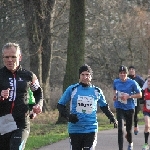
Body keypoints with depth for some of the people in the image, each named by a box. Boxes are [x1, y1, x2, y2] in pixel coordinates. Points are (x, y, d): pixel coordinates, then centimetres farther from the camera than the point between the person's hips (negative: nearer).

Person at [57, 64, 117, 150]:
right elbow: (60, 105, 5)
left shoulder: (97, 91, 5)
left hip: (91, 129, 0)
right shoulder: (72, 89, -1)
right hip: (75, 129, 0)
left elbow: (104, 106, 22)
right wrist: (68, 116, -11)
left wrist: (112, 118, 11)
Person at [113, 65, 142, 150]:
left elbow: (140, 95, -7)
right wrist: (115, 95, 1)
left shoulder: (132, 83, -12)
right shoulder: (116, 82, -1)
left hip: (129, 108, -1)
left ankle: (130, 143, 44)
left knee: (129, 129, 14)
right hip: (120, 108, 1)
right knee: (120, 129, -15)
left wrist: (129, 96, -19)